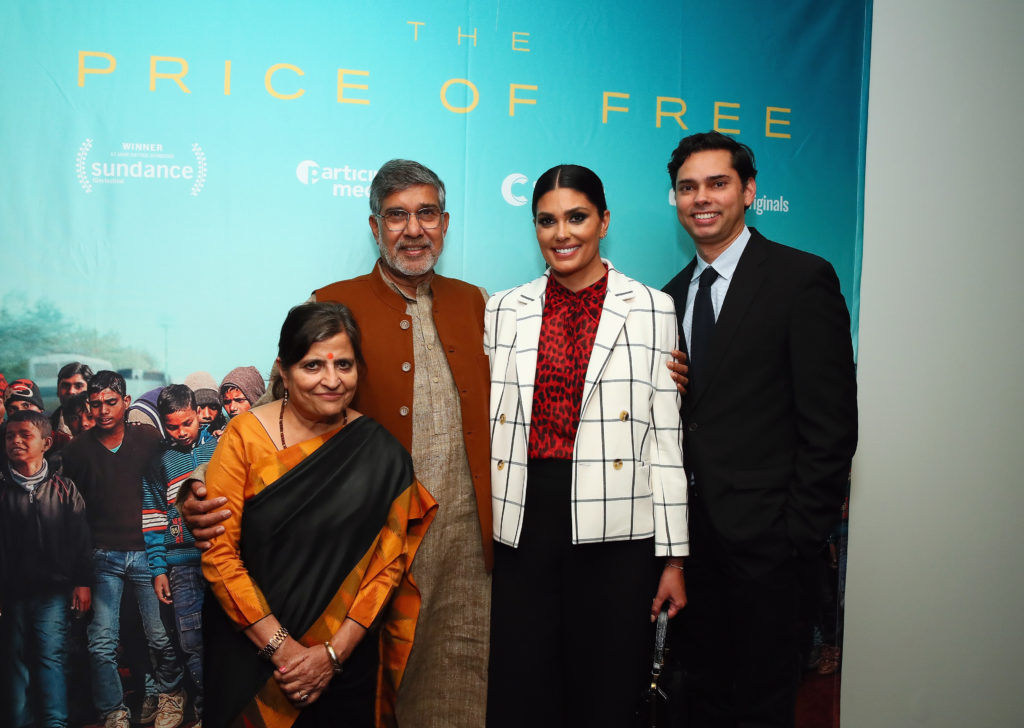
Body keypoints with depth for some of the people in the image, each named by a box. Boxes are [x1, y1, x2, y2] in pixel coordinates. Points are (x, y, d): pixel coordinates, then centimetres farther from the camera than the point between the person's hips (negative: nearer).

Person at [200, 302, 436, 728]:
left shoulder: (380, 455, -6)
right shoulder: (245, 435, -10)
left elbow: (388, 564, -6)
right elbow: (219, 553, -13)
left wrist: (334, 653, -13)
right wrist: (281, 647, -16)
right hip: (249, 657, -1)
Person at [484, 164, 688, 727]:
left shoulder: (651, 310, 2)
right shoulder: (504, 310, 8)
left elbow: (666, 435, 0)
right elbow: (491, 421, 10)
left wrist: (673, 556, -1)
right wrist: (484, 531, 7)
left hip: (615, 532, -2)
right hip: (524, 525, 2)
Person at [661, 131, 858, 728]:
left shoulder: (804, 279, -9)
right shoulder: (674, 293, 11)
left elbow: (831, 422, -12)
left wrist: (803, 532, -14)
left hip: (762, 531, -5)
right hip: (691, 528, 6)